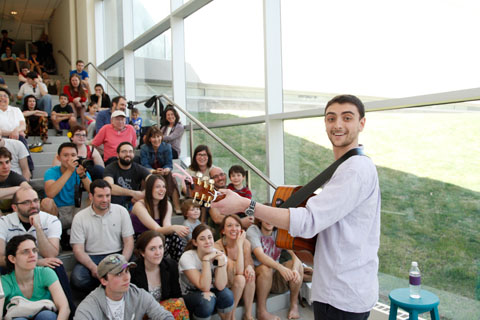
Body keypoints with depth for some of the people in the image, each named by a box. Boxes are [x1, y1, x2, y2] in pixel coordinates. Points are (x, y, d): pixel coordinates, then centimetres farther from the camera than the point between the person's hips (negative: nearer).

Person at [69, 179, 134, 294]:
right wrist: (93, 267, -23)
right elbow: (78, 249, -5)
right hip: (91, 258, 0)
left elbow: (129, 241, 1)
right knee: (77, 278, -31)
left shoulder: (121, 211, 3)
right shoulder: (80, 218, 0)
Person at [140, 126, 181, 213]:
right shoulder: (144, 148, -5)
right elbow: (145, 165, -14)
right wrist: (155, 171, -34)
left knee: (170, 176, -31)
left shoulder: (167, 147, -1)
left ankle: (177, 206, -32)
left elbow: (169, 164, -7)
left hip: (164, 173, 1)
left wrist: (166, 170, -32)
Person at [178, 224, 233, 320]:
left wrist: (221, 260, -31)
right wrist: (206, 259, -32)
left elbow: (220, 286, -21)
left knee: (226, 294, -27)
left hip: (212, 292, 4)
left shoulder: (218, 254, -12)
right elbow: (204, 287, -27)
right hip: (190, 295, -3)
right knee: (207, 299, -34)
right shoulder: (187, 258, -22)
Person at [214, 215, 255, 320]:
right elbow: (238, 271, -32)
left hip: (241, 286, 4)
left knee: (250, 274, -26)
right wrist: (239, 244, -33)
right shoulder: (218, 246, -25)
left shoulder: (246, 243, -10)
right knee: (240, 278, -31)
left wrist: (249, 267, -34)